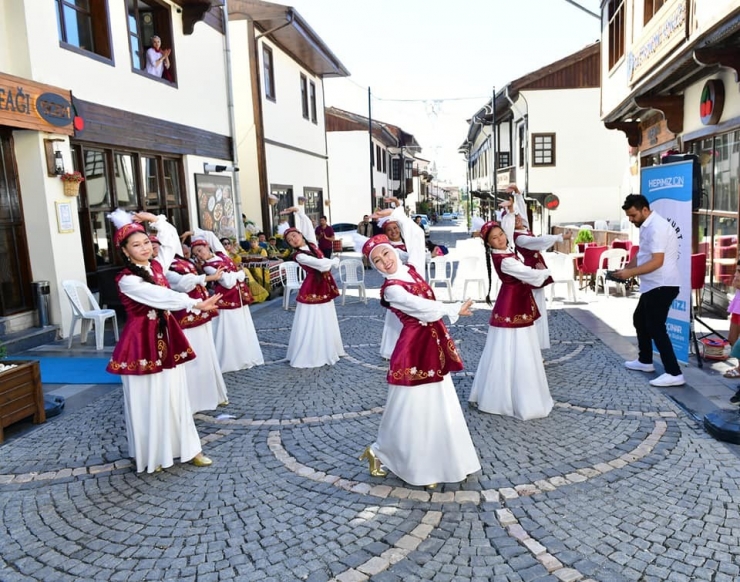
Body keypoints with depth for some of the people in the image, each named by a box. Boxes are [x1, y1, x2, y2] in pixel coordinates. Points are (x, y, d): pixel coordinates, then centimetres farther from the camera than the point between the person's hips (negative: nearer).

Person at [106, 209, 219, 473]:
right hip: (142, 343, -6)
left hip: (166, 338, 6)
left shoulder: (157, 266, 5)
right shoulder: (127, 280, -16)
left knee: (175, 395, 11)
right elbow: (161, 297, -27)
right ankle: (150, 454, 19)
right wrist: (196, 304, -34)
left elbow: (172, 240, 20)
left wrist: (155, 219, 9)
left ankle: (186, 447, 21)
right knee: (147, 400, 4)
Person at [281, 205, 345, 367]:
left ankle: (327, 352, 26)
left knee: (326, 322, 15)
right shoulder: (299, 256, -15)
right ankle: (309, 356, 3)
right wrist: (335, 261, -5)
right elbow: (321, 264, -20)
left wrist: (298, 211, 5)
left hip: (324, 287, 7)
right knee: (312, 324, -4)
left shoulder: (312, 244, 5)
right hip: (311, 290, -7)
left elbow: (308, 225, 12)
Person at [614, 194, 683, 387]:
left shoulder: (656, 227, -20)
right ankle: (645, 361, 36)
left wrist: (630, 273, -26)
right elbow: (642, 255, 19)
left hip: (662, 285, -11)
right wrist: (624, 269, 5)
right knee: (640, 319, 22)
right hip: (652, 285, 11)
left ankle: (674, 374, -6)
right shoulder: (647, 226, 12)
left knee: (656, 328, -9)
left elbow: (657, 262, -27)